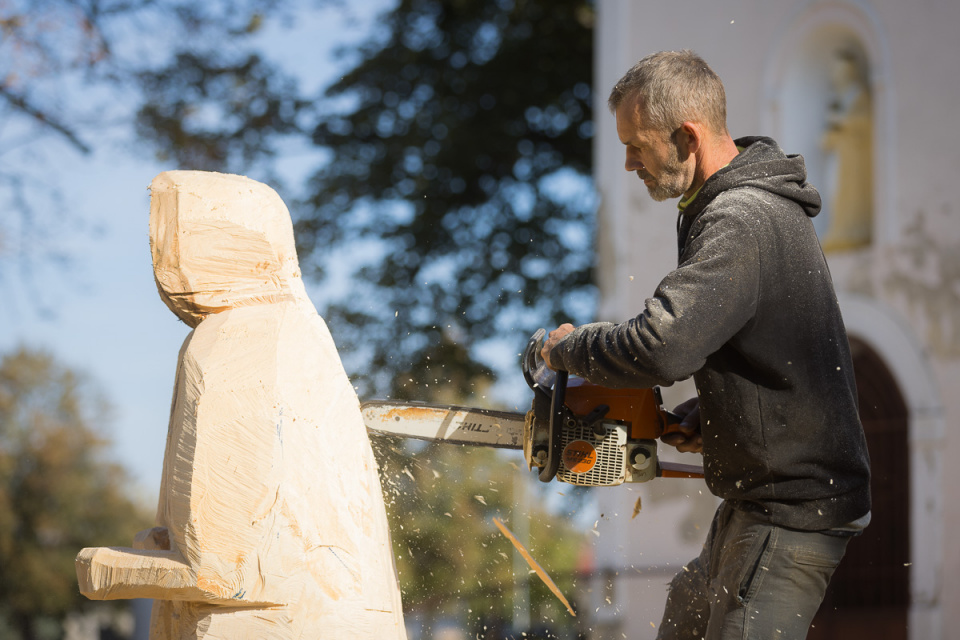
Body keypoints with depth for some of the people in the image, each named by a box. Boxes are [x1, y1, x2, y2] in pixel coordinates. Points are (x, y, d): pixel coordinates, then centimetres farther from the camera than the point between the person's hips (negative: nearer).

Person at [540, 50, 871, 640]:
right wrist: (706, 412, 6)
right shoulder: (752, 204, 11)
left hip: (793, 509, -11)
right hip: (761, 499, 11)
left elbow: (662, 347, -35)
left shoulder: (740, 222, -23)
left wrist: (568, 347, -16)